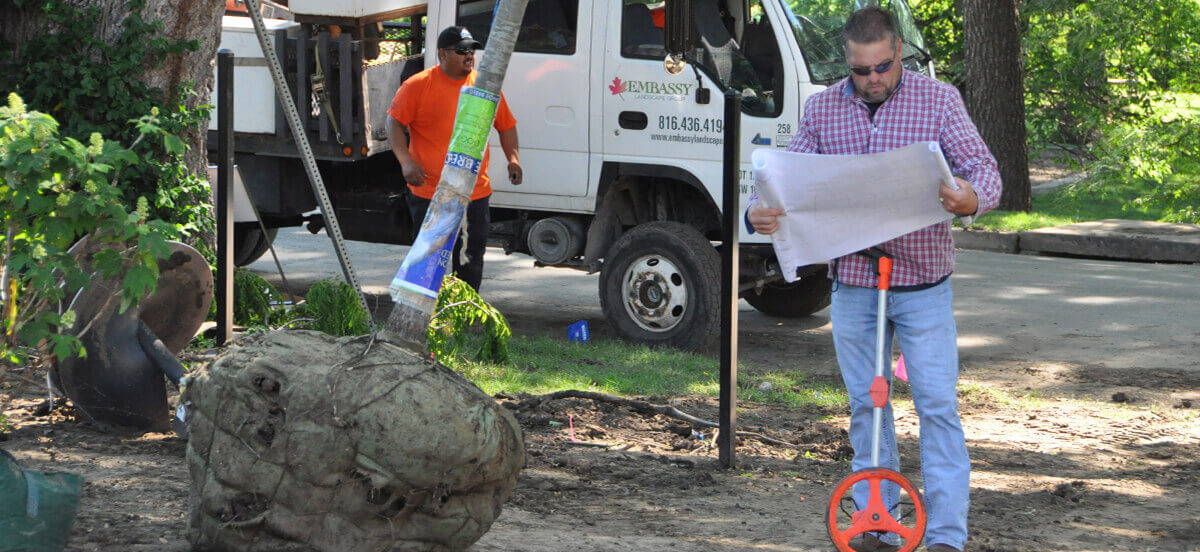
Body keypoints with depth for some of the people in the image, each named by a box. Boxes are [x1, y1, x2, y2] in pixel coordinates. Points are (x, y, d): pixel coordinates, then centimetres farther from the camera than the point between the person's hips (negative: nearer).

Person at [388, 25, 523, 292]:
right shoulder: (418, 85, -3)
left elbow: (506, 125, 19)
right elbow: (394, 123, -4)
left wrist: (513, 158, 3)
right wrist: (406, 161, -17)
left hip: (475, 195, 4)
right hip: (429, 192, -4)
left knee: (471, 264, 6)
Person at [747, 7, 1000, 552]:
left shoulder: (939, 100, -4)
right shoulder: (822, 108, 3)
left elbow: (984, 169, -8)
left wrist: (971, 198, -33)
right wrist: (758, 212, -19)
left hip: (922, 285, -3)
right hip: (852, 283, 3)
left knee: (938, 406, -5)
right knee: (865, 405, 10)